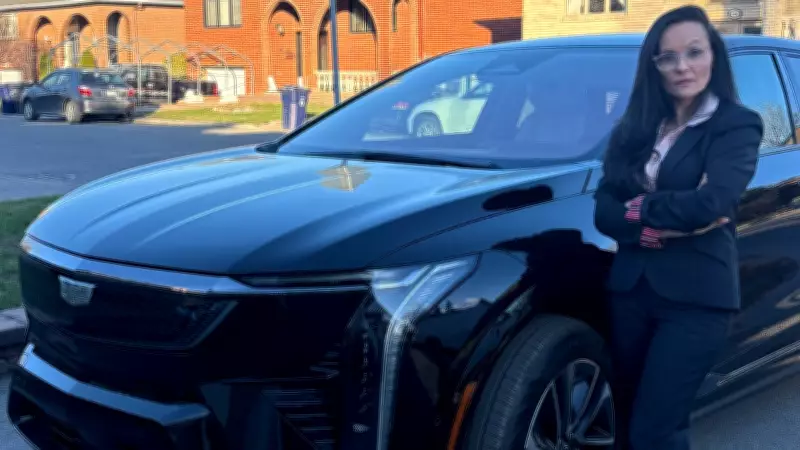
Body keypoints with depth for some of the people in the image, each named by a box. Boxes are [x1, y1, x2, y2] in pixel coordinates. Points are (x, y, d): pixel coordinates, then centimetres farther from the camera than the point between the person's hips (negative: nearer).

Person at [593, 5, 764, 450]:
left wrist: (641, 209, -6)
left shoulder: (737, 125, -3)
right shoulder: (634, 129, 11)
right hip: (630, 290, 5)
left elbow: (711, 203, -20)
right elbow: (604, 209, 0)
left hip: (696, 297, -5)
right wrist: (665, 227, -15)